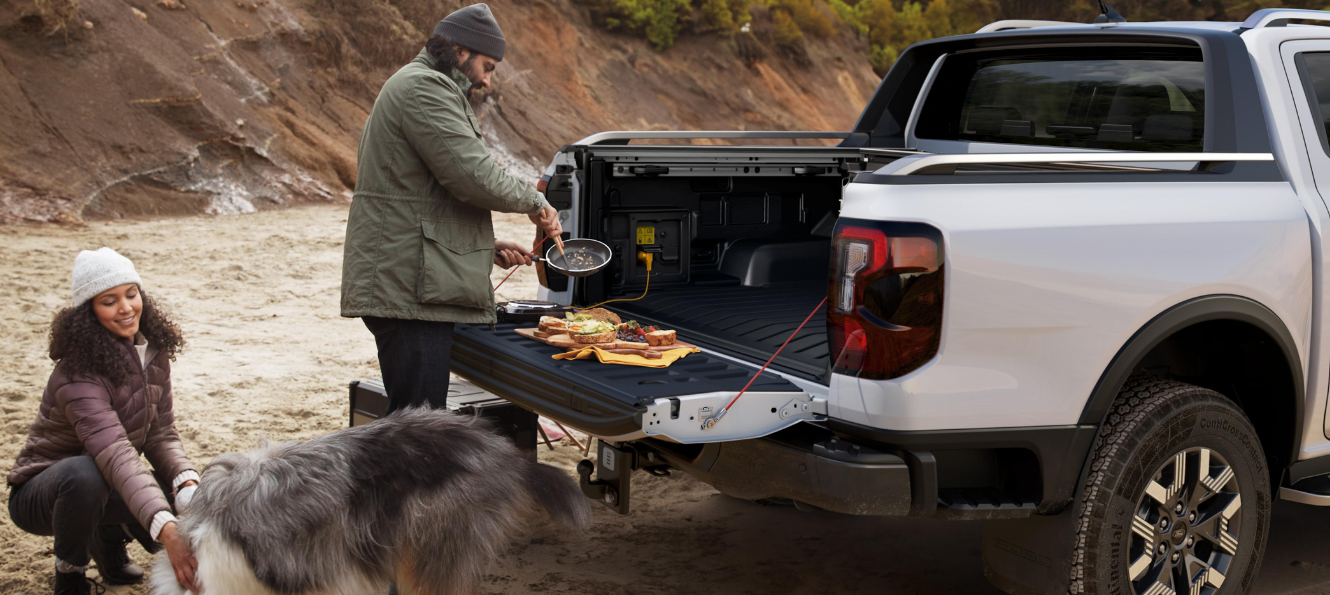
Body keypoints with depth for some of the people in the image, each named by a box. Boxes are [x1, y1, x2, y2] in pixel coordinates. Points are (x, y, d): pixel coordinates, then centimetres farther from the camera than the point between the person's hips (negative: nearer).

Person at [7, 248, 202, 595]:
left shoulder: (153, 353, -6)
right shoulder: (79, 373, -29)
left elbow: (161, 434, -7)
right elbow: (116, 455, -43)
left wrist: (187, 481, -30)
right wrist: (166, 530, -56)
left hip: (107, 488, 6)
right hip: (41, 493, -6)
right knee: (83, 472, -39)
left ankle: (109, 542, 13)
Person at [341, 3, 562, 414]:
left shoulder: (416, 85, 26)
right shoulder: (424, 88, -10)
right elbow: (473, 174, -20)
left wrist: (489, 248, 19)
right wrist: (535, 202, -3)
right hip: (409, 289, -11)